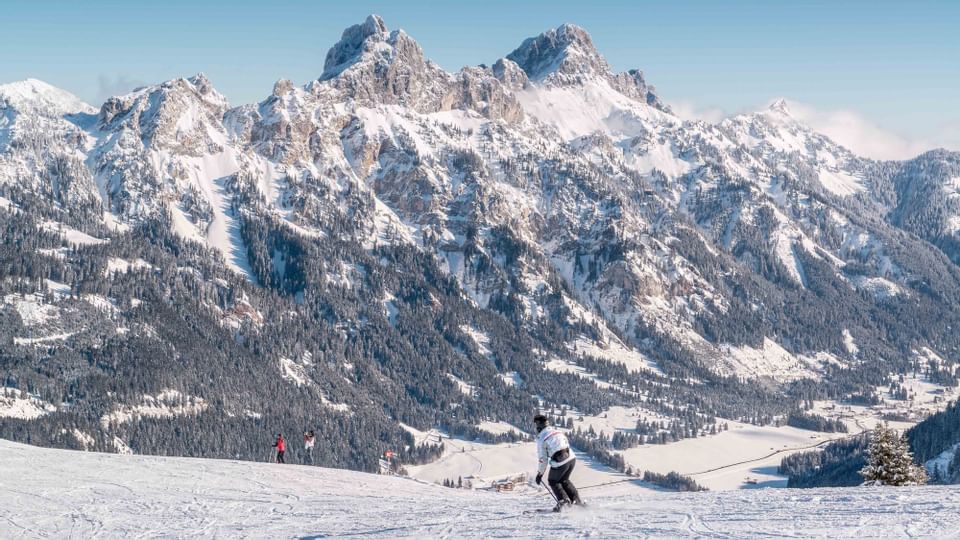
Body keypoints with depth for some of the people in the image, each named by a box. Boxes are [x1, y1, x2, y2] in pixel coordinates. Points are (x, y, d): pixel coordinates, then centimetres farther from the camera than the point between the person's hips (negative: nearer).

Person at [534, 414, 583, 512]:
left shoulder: (540, 438, -3)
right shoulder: (557, 430, 14)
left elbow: (543, 459, -2)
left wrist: (540, 473, 10)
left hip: (560, 462, -6)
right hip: (571, 458, 6)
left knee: (553, 481, 20)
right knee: (564, 480, 28)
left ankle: (563, 500, 6)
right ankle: (576, 500, 24)